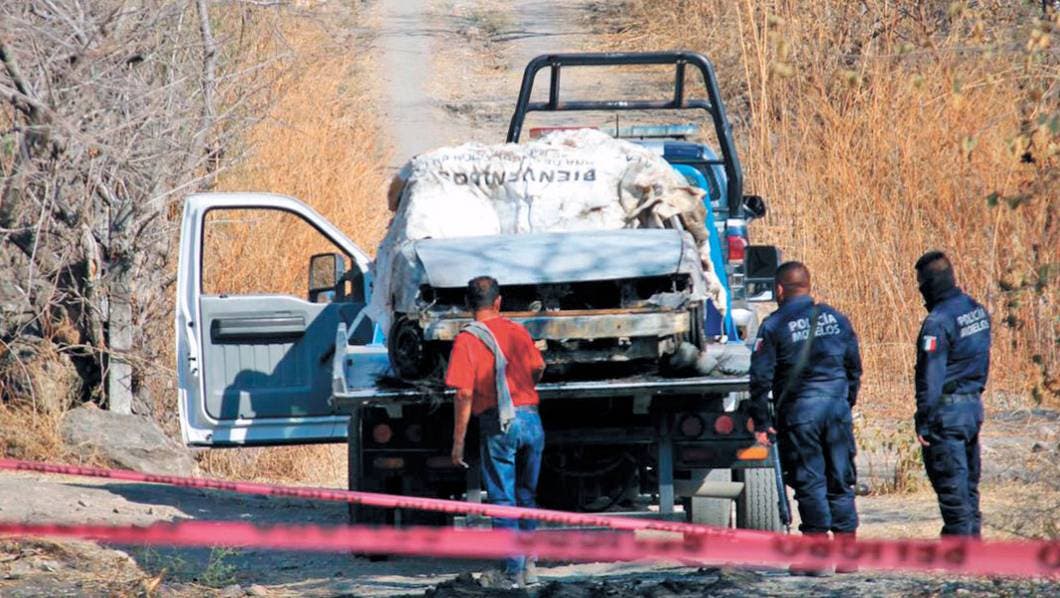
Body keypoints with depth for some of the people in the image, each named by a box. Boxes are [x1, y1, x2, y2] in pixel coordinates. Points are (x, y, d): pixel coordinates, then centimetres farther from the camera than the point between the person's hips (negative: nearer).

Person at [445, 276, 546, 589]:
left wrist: (458, 442, -8)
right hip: (532, 419, 5)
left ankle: (512, 572, 0)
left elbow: (464, 393, -12)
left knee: (503, 499, 1)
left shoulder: (467, 340, -6)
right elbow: (538, 369, 24)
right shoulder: (518, 332, 9)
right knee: (526, 496, 16)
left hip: (498, 425, -5)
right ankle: (528, 566, 19)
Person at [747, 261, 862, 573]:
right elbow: (854, 367, 15)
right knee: (840, 481, 10)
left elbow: (761, 378, -7)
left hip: (799, 411, -4)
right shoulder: (835, 319, 9)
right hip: (837, 407, 4)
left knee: (810, 482, -1)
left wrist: (761, 423, -1)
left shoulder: (774, 326, -5)